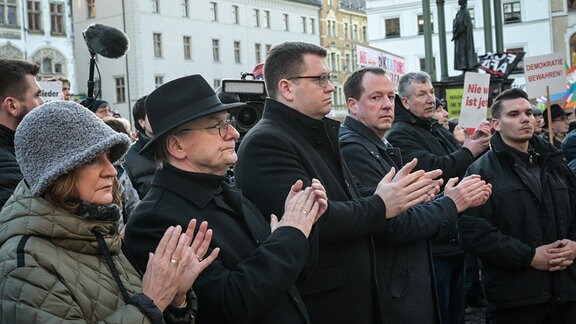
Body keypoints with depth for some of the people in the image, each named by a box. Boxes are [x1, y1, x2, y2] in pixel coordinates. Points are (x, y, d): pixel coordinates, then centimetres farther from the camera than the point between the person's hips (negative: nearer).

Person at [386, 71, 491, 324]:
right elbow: (432, 170, -25)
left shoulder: (438, 130, 18)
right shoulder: (399, 135, -10)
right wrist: (469, 151, -13)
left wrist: (475, 144, 2)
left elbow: (466, 169, 21)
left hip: (455, 239, 9)